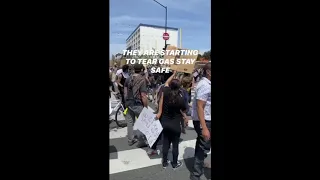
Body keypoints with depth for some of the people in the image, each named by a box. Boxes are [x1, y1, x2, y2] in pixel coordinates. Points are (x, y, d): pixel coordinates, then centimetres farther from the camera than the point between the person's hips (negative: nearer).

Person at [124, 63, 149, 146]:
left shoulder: (128, 78, 4)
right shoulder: (142, 79, -17)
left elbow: (125, 92, 11)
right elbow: (143, 96, -20)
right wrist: (146, 107, -10)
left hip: (129, 103, 7)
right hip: (137, 104, -6)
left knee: (130, 122, 16)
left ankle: (130, 139, 29)